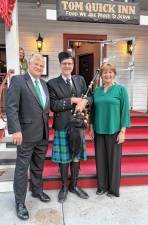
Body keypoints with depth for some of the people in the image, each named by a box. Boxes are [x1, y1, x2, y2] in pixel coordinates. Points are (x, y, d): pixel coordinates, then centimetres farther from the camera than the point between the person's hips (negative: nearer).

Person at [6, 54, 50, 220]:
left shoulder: (44, 83, 13)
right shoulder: (18, 80, -7)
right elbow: (11, 107, -15)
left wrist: (47, 128, 6)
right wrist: (15, 130, -23)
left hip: (43, 134, 6)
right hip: (26, 133, -6)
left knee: (38, 166, 20)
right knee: (22, 168, 7)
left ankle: (37, 191, 40)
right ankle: (20, 202, 24)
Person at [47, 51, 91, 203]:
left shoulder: (80, 80, 9)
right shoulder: (52, 83, -3)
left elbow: (89, 97, 11)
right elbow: (53, 105, -12)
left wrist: (84, 101, -12)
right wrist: (72, 100, -17)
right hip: (62, 126, -3)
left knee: (76, 157, 13)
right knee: (64, 158, 8)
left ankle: (74, 185, 33)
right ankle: (64, 187, 30)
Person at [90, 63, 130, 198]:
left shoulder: (121, 89, -3)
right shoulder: (97, 91, 7)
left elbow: (125, 110, -6)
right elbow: (93, 110, 11)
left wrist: (123, 131, -11)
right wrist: (92, 127, 8)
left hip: (114, 130, -3)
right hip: (99, 130, 4)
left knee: (113, 158, 7)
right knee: (100, 158, 10)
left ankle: (113, 188, 26)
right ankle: (102, 186, 28)